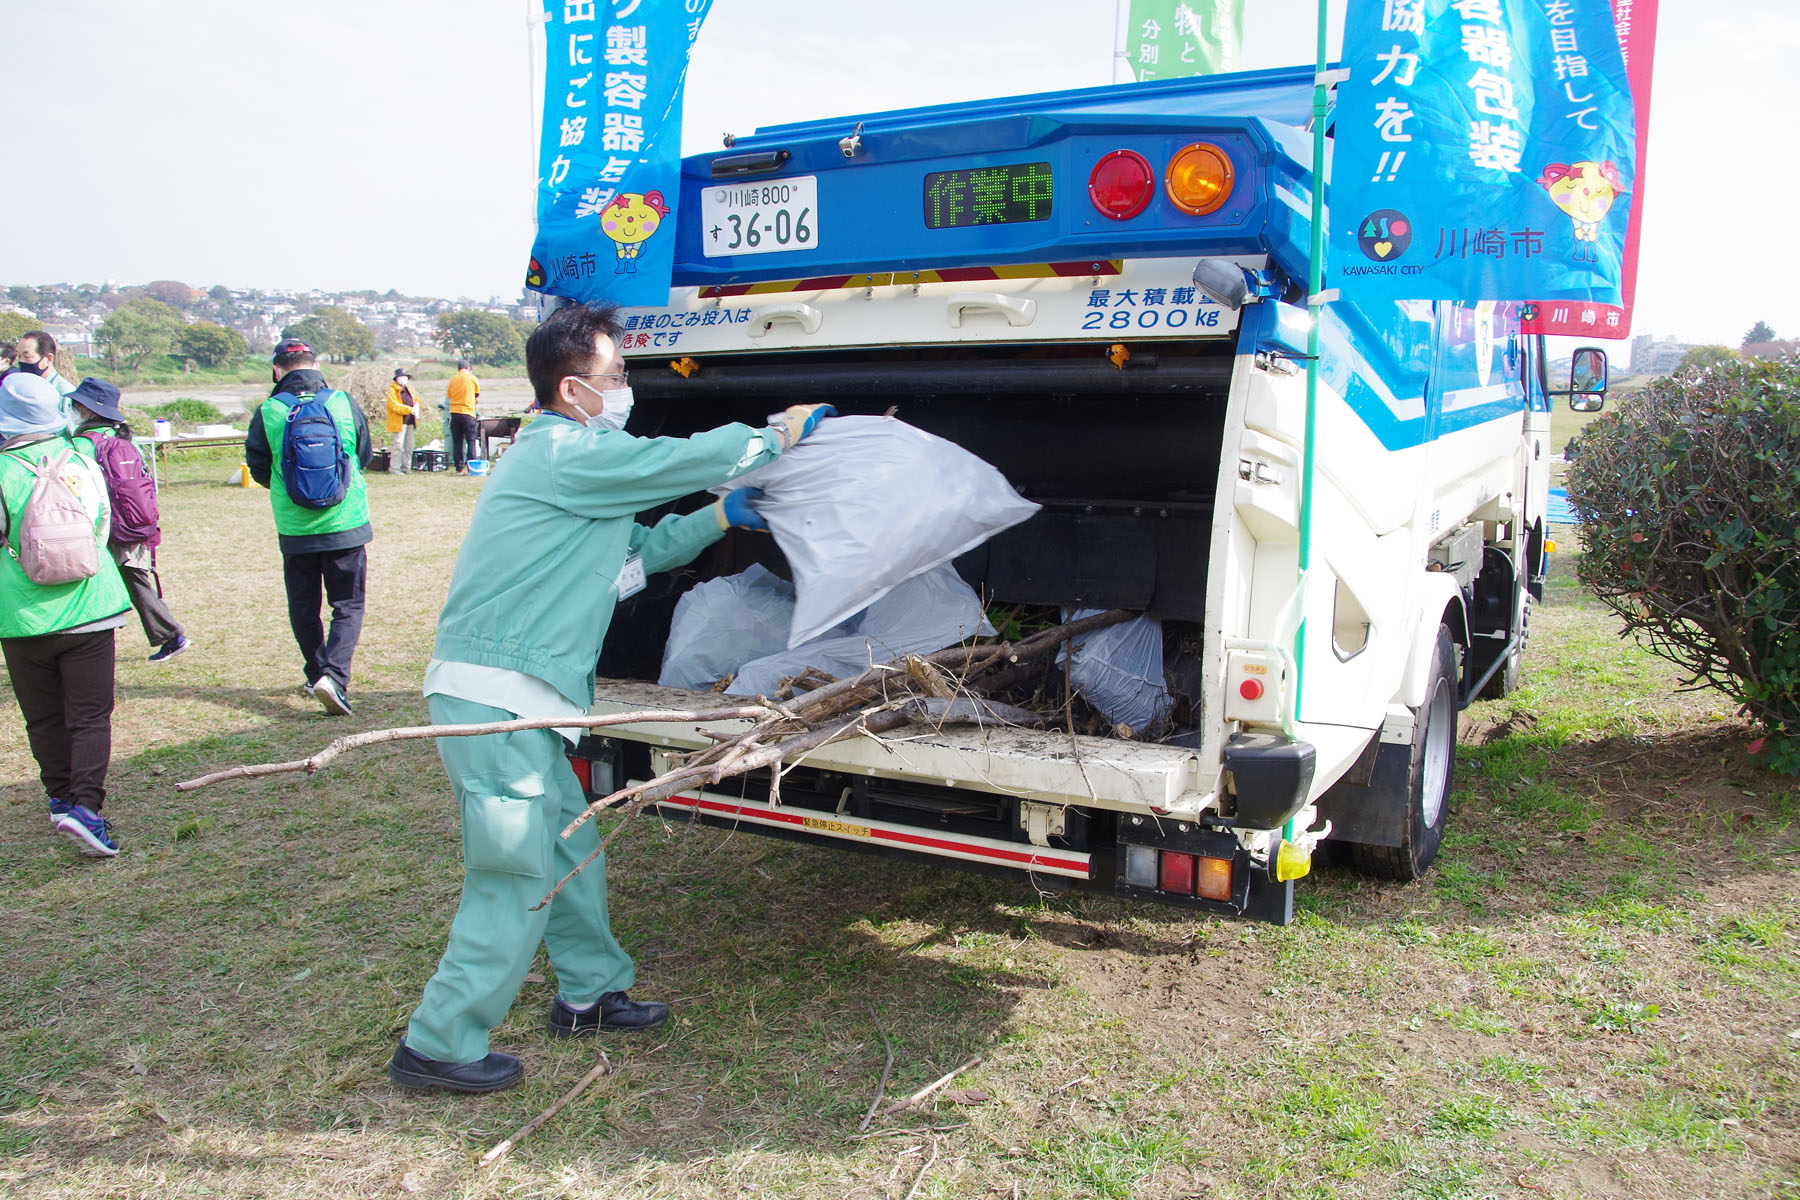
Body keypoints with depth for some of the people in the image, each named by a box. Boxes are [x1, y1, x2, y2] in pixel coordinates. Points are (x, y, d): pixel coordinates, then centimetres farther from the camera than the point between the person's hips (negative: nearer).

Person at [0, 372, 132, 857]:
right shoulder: (82, 459, -1)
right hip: (89, 611, 1)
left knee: (44, 718, 15)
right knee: (90, 715, 2)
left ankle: (62, 798, 25)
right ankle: (85, 804, -11)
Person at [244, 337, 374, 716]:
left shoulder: (267, 412, -7)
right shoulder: (343, 402, -5)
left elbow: (259, 470, 2)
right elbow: (365, 455, 7)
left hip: (294, 529, 0)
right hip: (346, 525, 0)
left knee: (304, 609, 15)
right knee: (348, 605, 4)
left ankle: (318, 676, 24)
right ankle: (334, 675, -13)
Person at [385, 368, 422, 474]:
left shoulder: (408, 388, 16)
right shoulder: (392, 390, -8)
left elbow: (416, 399, 23)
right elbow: (395, 406, -18)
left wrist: (416, 407, -2)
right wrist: (410, 410, -23)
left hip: (410, 421, 8)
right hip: (399, 421, -8)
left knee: (409, 445, 9)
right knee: (398, 445, -9)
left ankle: (406, 467, 18)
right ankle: (394, 468, -3)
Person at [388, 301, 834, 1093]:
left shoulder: (563, 456, 20)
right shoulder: (568, 454, -13)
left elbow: (641, 549, 23)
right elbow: (684, 459, -13)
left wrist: (721, 516, 13)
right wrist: (783, 433, 1)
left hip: (520, 700, 10)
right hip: (493, 697, -10)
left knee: (571, 849, 18)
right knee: (517, 877, -3)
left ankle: (589, 993, 33)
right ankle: (438, 1046, 9)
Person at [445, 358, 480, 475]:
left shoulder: (452, 379, 5)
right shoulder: (473, 379, -2)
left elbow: (448, 396, 11)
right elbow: (477, 396, 9)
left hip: (454, 413, 3)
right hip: (468, 413, -3)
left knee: (457, 442, 7)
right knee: (471, 441, 0)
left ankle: (459, 468, 5)